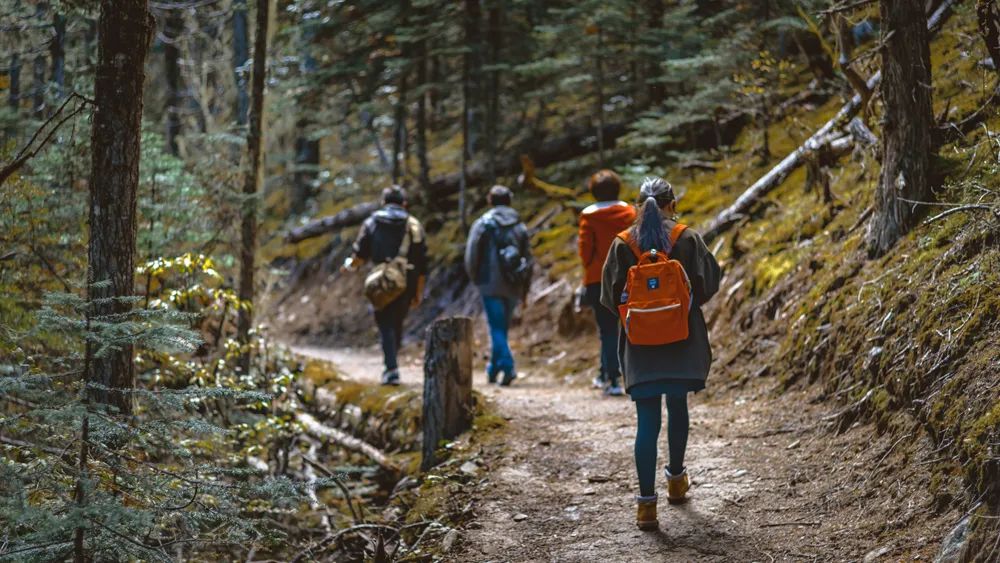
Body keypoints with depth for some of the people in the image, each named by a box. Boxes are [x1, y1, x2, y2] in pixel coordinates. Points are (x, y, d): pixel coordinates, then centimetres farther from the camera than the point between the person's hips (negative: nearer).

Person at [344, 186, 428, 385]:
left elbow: (361, 254, 1)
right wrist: (419, 292, 9)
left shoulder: (372, 222, 4)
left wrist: (351, 264, 24)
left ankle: (392, 369, -10)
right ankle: (391, 364, 20)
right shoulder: (414, 225, 7)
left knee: (385, 324, 1)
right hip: (406, 284, 2)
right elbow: (422, 263, 4)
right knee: (397, 323, 15)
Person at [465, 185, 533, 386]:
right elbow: (528, 258, 9)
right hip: (513, 286, 4)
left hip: (491, 284, -4)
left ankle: (507, 366, -21)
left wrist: (475, 278, 12)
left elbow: (471, 256, -4)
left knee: (497, 327, -5)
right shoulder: (520, 227, 8)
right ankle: (494, 368, 24)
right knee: (502, 326, 15)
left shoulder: (482, 224, -3)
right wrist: (525, 288, 16)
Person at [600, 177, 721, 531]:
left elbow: (611, 296, -1)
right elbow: (708, 282, -2)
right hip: (683, 342, 0)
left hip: (640, 344, 0)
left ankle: (646, 502, -9)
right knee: (677, 408, 21)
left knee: (647, 422, -1)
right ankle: (676, 480, 38)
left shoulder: (623, 245, -4)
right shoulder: (687, 240, -5)